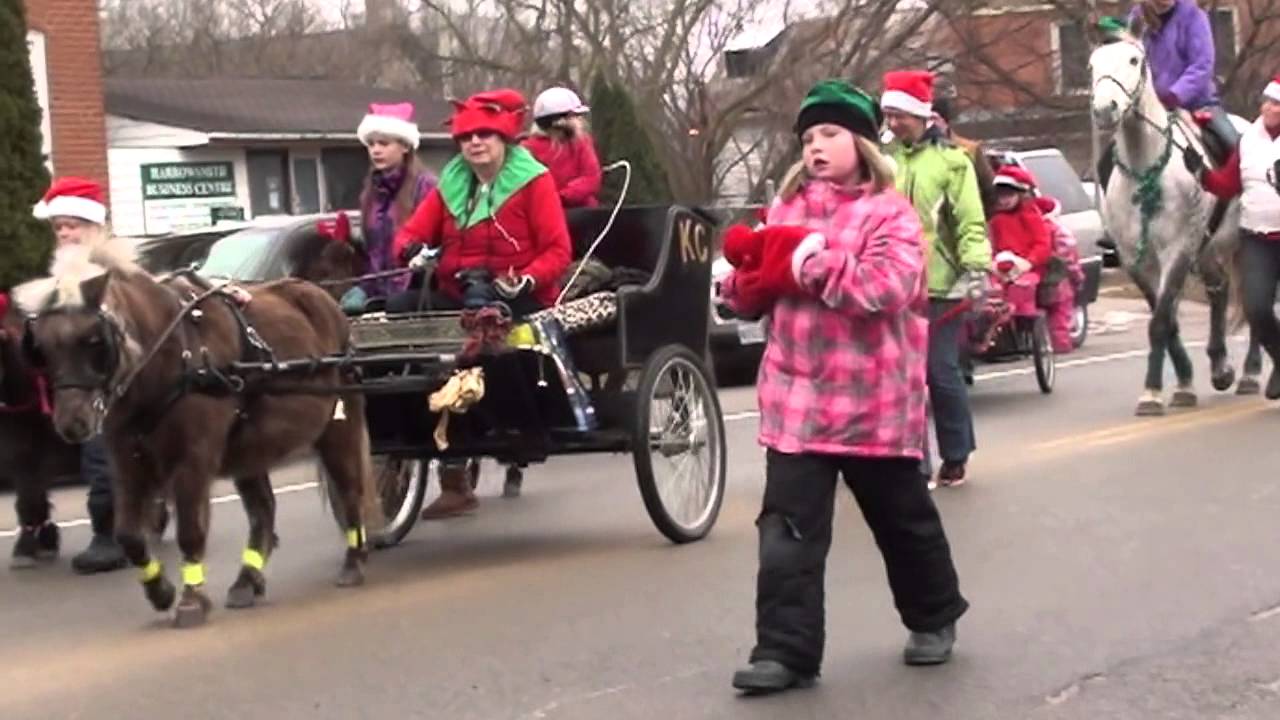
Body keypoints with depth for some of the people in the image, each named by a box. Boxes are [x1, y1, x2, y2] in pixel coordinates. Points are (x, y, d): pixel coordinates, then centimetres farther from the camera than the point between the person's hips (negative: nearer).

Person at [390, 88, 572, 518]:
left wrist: (524, 280, -22)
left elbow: (558, 250, -5)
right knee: (400, 308, -22)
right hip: (457, 297, 5)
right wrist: (412, 249, -16)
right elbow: (412, 231, 9)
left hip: (518, 300, -5)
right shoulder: (450, 185, 17)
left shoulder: (533, 180, 2)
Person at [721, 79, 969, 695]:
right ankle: (787, 650, -2)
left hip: (873, 401, -4)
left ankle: (934, 617, 36)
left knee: (904, 520, 15)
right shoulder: (787, 208, 10)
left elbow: (885, 288, -23)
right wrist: (750, 276, -12)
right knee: (787, 529, -5)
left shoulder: (889, 212, -7)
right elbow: (751, 289, 12)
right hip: (796, 397, 4)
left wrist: (809, 261, -23)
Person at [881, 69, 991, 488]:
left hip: (940, 284, -4)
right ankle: (914, 463, 12)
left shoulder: (950, 160, -2)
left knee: (942, 374, 1)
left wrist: (976, 266, -18)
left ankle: (955, 457, 18)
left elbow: (970, 222, -6)